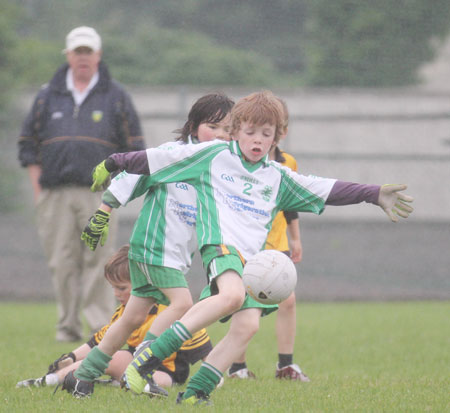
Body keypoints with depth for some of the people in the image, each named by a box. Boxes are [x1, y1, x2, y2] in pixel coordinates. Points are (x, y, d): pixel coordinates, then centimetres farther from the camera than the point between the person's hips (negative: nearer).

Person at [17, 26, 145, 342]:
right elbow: (29, 146, 15)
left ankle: (102, 325, -8)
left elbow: (133, 148, 11)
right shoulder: (48, 97, 14)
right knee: (62, 263, -2)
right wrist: (38, 190, 6)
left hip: (98, 193, -2)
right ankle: (68, 325, 4)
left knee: (98, 260, -9)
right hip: (55, 194, 2)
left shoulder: (116, 97, 10)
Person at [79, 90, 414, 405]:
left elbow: (327, 190, 21)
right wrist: (114, 163, 15)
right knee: (232, 295, -35)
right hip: (221, 244, -6)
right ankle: (149, 356, -34)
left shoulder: (278, 178, 20)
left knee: (247, 325, -14)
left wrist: (374, 195, 16)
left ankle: (195, 393, -7)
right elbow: (158, 159, 12)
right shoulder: (212, 155, 9)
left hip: (254, 257, 6)